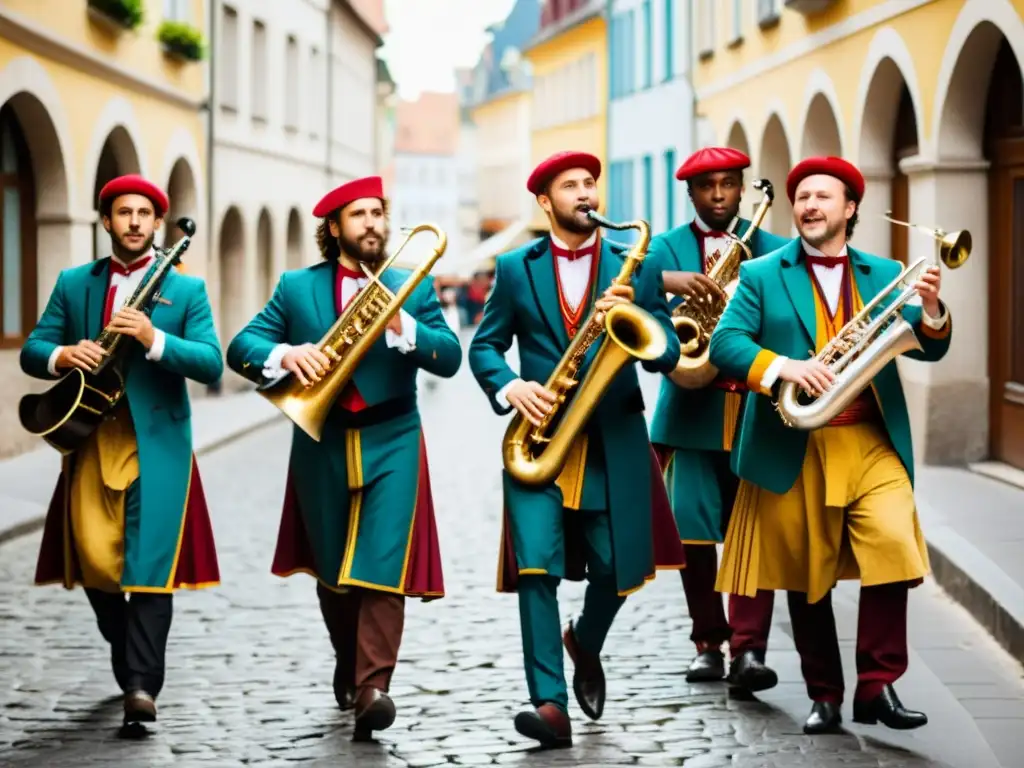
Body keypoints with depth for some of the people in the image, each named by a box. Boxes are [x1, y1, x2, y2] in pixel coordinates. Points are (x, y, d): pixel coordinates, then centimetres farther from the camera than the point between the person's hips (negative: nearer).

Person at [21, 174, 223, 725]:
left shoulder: (187, 289, 5)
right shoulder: (73, 284, 12)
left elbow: (211, 365, -6)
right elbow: (31, 351, 8)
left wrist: (154, 339, -20)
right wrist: (64, 355, -14)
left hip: (157, 445, -3)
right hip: (88, 440, 3)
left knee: (149, 563, -10)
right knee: (94, 563, 3)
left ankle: (143, 685, -12)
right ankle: (129, 660, 26)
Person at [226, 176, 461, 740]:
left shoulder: (414, 288, 6)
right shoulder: (297, 287, 6)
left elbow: (450, 358, -3)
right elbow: (241, 346, -2)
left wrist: (401, 326, -20)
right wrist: (285, 355, -23)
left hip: (390, 444, -1)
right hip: (322, 446, 2)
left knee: (382, 565, -15)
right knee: (332, 573, 12)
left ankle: (372, 686, -20)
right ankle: (348, 666, 34)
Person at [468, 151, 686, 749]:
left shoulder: (635, 268, 5)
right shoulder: (515, 268, 8)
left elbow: (668, 355, 0)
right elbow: (484, 346, 7)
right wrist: (509, 387, -13)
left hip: (614, 441, 1)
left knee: (615, 568, 2)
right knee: (535, 566, -15)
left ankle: (585, 644, 36)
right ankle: (551, 703, -15)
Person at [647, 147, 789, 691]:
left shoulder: (772, 250, 10)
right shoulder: (667, 247, 7)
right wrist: (669, 280, -31)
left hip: (755, 407, 0)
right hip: (690, 407, 0)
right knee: (692, 530, 2)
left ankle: (748, 648, -7)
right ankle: (708, 642, 14)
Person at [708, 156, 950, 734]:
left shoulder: (884, 275, 12)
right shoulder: (761, 275, 6)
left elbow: (929, 350, 4)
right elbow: (725, 343, -6)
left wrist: (930, 310, -17)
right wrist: (783, 367, -23)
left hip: (872, 444, 1)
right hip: (793, 450, -1)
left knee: (895, 548, -18)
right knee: (806, 577, 6)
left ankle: (878, 685, -8)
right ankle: (825, 695, 20)